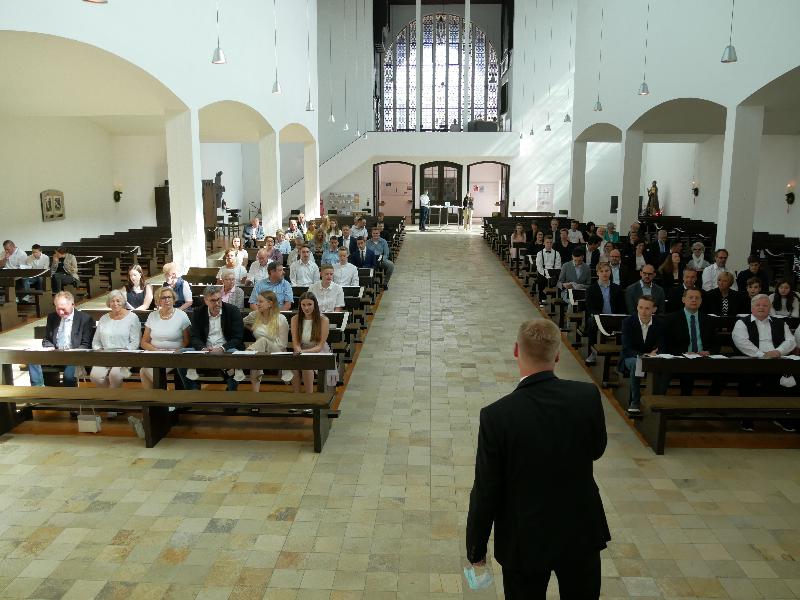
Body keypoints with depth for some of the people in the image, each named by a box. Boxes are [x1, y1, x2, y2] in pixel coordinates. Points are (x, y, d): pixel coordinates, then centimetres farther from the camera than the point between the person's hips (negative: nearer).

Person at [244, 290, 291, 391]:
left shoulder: (281, 320, -6)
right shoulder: (254, 315, 7)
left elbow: (282, 345, -5)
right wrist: (253, 329, 13)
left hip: (277, 354, -3)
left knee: (263, 341, -34)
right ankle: (255, 391, -36)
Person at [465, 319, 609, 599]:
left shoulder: (497, 415, -24)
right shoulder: (588, 396, -16)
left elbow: (485, 493, -15)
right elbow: (596, 449, 4)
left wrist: (476, 548, 0)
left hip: (525, 542, -2)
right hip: (581, 531, 3)